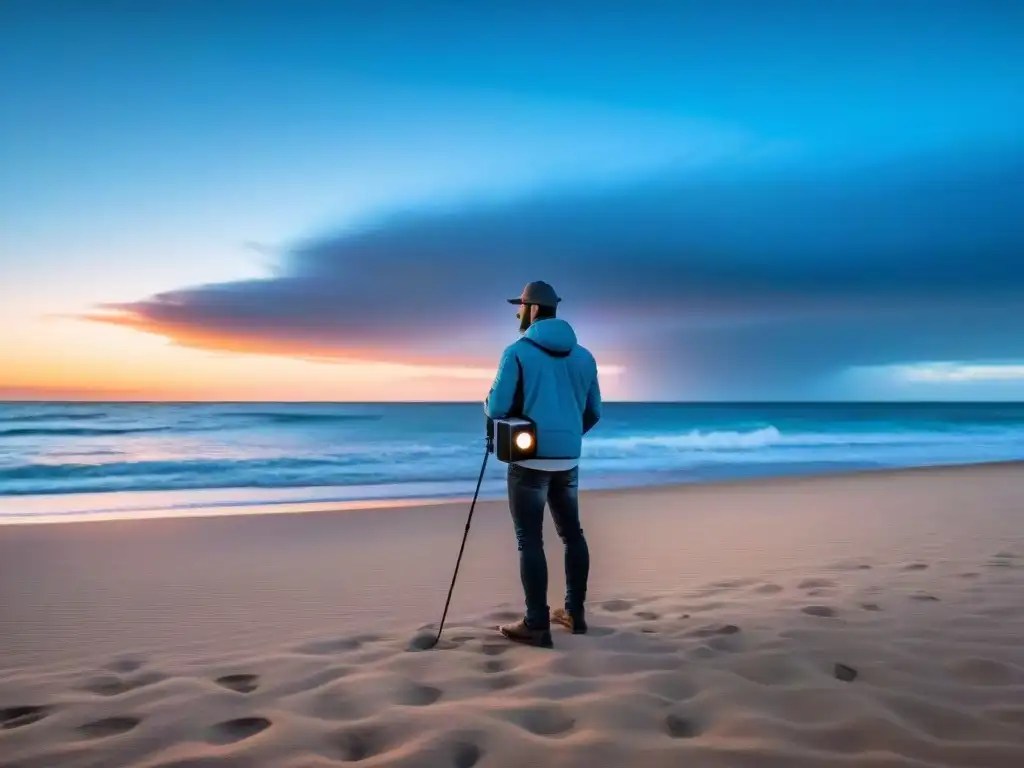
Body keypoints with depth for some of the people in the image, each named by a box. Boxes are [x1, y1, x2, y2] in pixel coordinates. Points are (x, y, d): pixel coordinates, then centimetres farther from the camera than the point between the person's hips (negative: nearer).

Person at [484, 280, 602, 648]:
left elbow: (497, 408, -11)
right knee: (572, 533, 17)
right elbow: (593, 412, 12)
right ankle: (574, 613, 25)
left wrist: (487, 403, 12)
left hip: (530, 459, -5)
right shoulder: (583, 355, 8)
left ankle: (536, 625, 0)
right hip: (568, 459, 5)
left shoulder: (518, 352, -8)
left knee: (530, 540, -1)